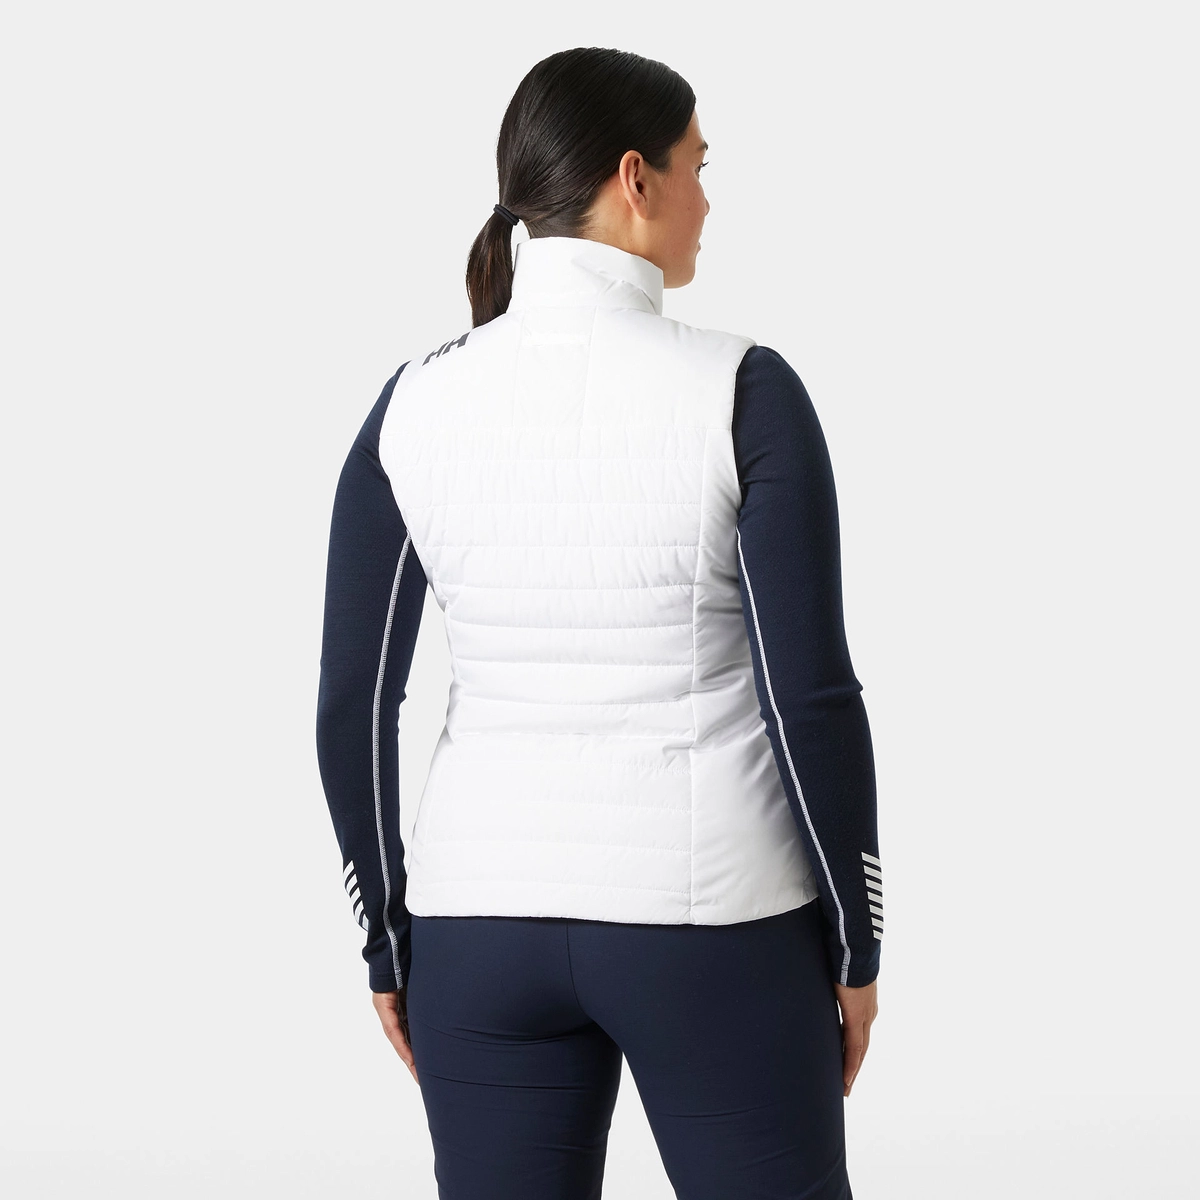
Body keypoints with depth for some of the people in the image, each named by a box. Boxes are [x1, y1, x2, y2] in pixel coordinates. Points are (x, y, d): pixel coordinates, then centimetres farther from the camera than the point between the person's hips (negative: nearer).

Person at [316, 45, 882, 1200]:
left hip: (489, 921, 3)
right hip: (710, 921, -3)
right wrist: (855, 941, 0)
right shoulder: (743, 391, -12)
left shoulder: (415, 404, -2)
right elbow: (811, 695, -12)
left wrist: (387, 941, 11)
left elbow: (352, 708, 0)